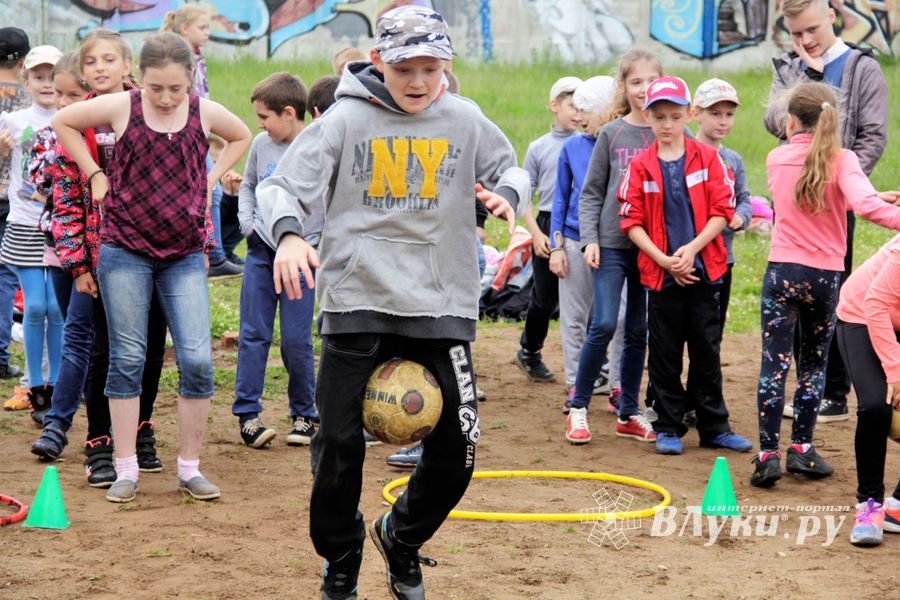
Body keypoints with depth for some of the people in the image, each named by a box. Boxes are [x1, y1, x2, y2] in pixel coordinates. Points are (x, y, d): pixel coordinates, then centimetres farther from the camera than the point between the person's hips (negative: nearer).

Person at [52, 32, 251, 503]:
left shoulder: (205, 113, -1)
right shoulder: (120, 107, -6)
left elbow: (241, 137, 21)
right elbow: (63, 121, 10)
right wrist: (95, 174, 3)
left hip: (185, 255, 1)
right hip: (124, 251, -1)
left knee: (197, 360, -6)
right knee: (127, 360, 3)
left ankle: (190, 468, 6)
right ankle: (126, 469, 10)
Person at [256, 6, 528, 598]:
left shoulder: (465, 121, 5)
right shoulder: (347, 120, -2)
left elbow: (511, 168, 19)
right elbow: (283, 185, -4)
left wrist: (507, 193, -6)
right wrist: (289, 233, -26)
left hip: (442, 305, 2)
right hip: (358, 303, -2)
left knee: (456, 449, 0)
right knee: (340, 444, 0)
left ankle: (402, 536, 31)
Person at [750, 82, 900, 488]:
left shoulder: (776, 159, 3)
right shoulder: (842, 160, -9)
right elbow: (865, 205, -27)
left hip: (782, 271, 1)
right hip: (825, 275, -1)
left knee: (774, 363, 0)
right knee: (813, 363, 15)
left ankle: (768, 454, -8)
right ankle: (802, 448, 19)